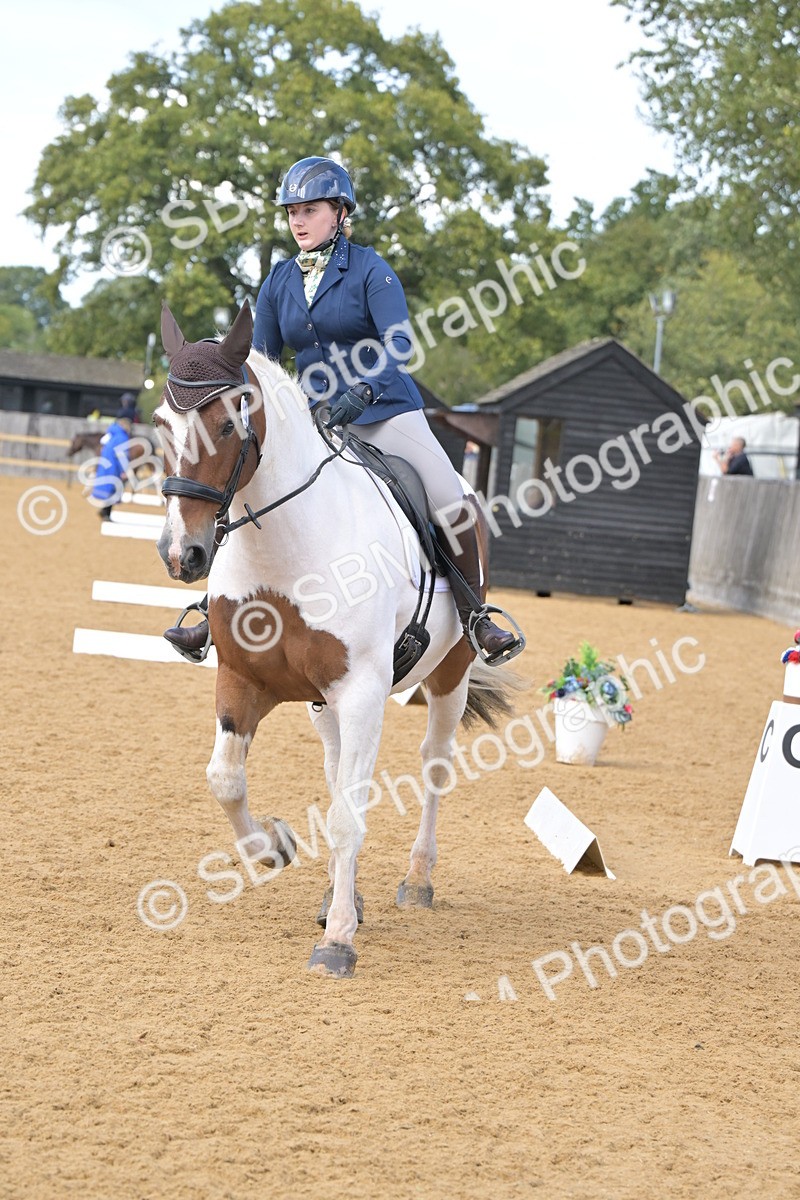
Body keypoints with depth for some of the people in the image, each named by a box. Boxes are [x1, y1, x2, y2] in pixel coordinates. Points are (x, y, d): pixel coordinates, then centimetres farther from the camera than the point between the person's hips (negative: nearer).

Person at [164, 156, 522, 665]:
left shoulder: (369, 270, -8)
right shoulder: (279, 282, 6)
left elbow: (399, 343, -20)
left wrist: (363, 391, -37)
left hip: (385, 412, -4)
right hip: (315, 422, 5)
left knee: (451, 501, -21)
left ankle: (476, 616, -5)